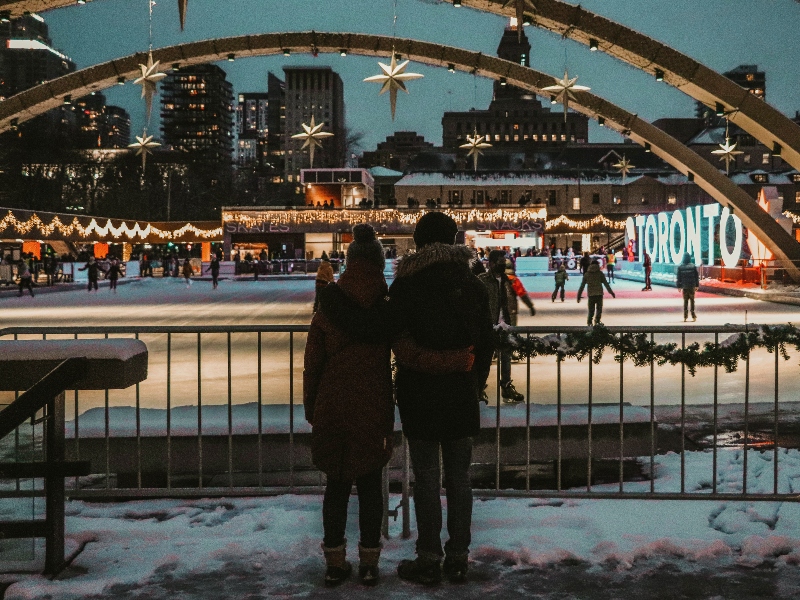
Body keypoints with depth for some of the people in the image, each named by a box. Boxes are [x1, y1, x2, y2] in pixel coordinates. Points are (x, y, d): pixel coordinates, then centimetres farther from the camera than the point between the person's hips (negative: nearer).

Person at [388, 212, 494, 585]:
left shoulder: (406, 284, -8)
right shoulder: (473, 285, 4)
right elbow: (487, 344, 8)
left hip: (420, 395, -3)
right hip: (463, 396, 4)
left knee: (426, 477, 2)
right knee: (459, 476, 10)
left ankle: (429, 559, 7)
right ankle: (458, 557, 15)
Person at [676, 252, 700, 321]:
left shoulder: (680, 267, -4)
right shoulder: (693, 266, -5)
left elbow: (679, 277, 0)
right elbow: (697, 276, -1)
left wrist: (679, 286, 6)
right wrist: (697, 285, 6)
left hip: (684, 286, 1)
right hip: (692, 286, -1)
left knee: (685, 301, 8)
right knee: (692, 301, 6)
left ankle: (685, 316, 6)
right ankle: (693, 316, 4)